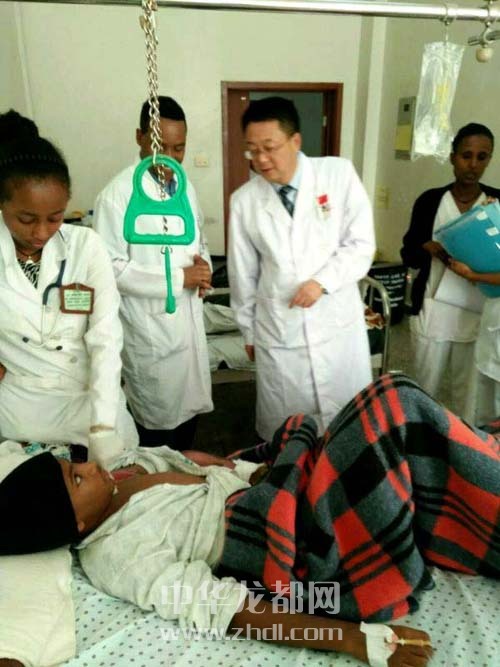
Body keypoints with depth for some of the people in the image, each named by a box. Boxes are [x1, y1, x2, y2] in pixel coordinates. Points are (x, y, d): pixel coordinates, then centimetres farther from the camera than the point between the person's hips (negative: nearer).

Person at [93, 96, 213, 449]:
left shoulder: (185, 187, 7)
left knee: (188, 408, 20)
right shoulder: (117, 194, -16)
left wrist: (204, 267, -6)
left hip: (190, 321, 7)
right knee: (159, 421, 9)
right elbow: (112, 269, -19)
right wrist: (179, 278, -20)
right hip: (150, 329, -7)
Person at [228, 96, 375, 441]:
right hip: (277, 331, 1)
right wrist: (249, 330, 13)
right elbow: (242, 272, 6)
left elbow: (361, 243, -4)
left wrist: (323, 281, -18)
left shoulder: (339, 174, -5)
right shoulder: (244, 200, -2)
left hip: (337, 323, 0)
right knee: (283, 429, 11)